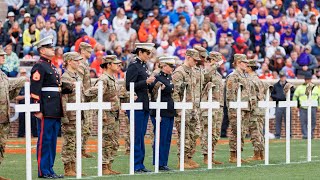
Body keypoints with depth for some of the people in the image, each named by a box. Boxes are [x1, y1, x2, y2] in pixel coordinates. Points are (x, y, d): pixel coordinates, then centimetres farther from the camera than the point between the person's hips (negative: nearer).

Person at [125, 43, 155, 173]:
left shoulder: (144, 66, 16)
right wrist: (146, 81, -21)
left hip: (144, 106, 9)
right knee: (137, 136, -6)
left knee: (141, 136, 10)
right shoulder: (133, 66, -10)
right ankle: (136, 165, -3)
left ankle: (140, 164, 15)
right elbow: (130, 86, -17)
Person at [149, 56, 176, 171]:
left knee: (167, 139, 10)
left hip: (170, 114, 9)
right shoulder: (157, 78, -11)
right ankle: (159, 164, 0)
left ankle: (164, 163, 15)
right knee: (161, 139, -4)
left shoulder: (170, 78, 15)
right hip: (161, 114, -9)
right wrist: (157, 115, -18)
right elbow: (155, 97, -15)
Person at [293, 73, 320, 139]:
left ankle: (311, 134, 8)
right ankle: (305, 134, -3)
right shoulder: (300, 88, 8)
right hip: (302, 108, 0)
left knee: (312, 122, 0)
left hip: (312, 108, 0)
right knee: (303, 122, -5)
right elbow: (295, 96, 16)